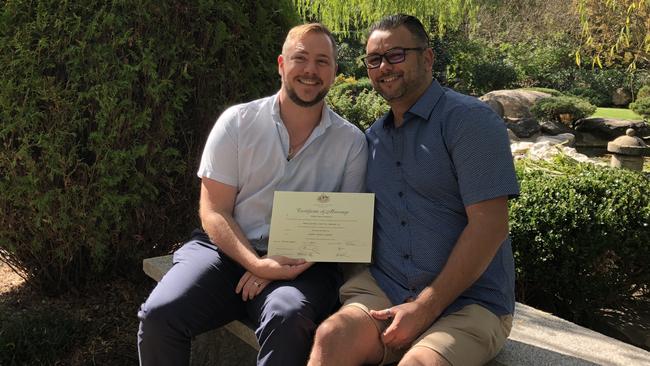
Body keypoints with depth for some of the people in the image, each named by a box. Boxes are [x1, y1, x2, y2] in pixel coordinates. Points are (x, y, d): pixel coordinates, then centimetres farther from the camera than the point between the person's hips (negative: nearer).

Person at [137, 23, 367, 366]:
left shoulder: (351, 141, 2)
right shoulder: (237, 122, 1)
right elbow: (214, 212, -1)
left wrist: (290, 263, -14)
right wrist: (257, 264, -18)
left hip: (302, 263, -1)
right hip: (229, 249, 1)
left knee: (288, 318, -34)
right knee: (159, 314, -22)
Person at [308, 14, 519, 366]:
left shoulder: (470, 119, -7)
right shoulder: (372, 137, 14)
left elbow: (489, 225, -15)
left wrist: (425, 307, -16)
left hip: (468, 301, -4)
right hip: (384, 287, 4)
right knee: (331, 336, -25)